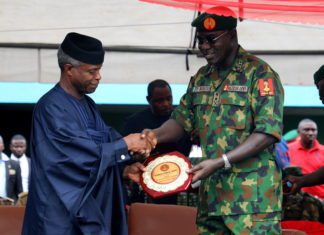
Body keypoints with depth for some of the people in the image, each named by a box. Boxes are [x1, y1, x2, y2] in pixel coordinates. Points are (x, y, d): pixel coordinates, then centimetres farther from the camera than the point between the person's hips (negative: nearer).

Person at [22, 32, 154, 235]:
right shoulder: (51, 108, -15)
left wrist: (124, 170, 1)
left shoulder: (87, 105, 12)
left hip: (91, 209, 8)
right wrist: (125, 145, -11)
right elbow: (85, 154, -21)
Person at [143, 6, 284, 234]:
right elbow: (182, 119, 19)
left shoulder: (259, 73, -7)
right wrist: (157, 135, -4)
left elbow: (267, 133, -14)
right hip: (211, 194, 6)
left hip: (252, 197, -6)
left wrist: (220, 162, -21)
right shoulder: (201, 78, 15)